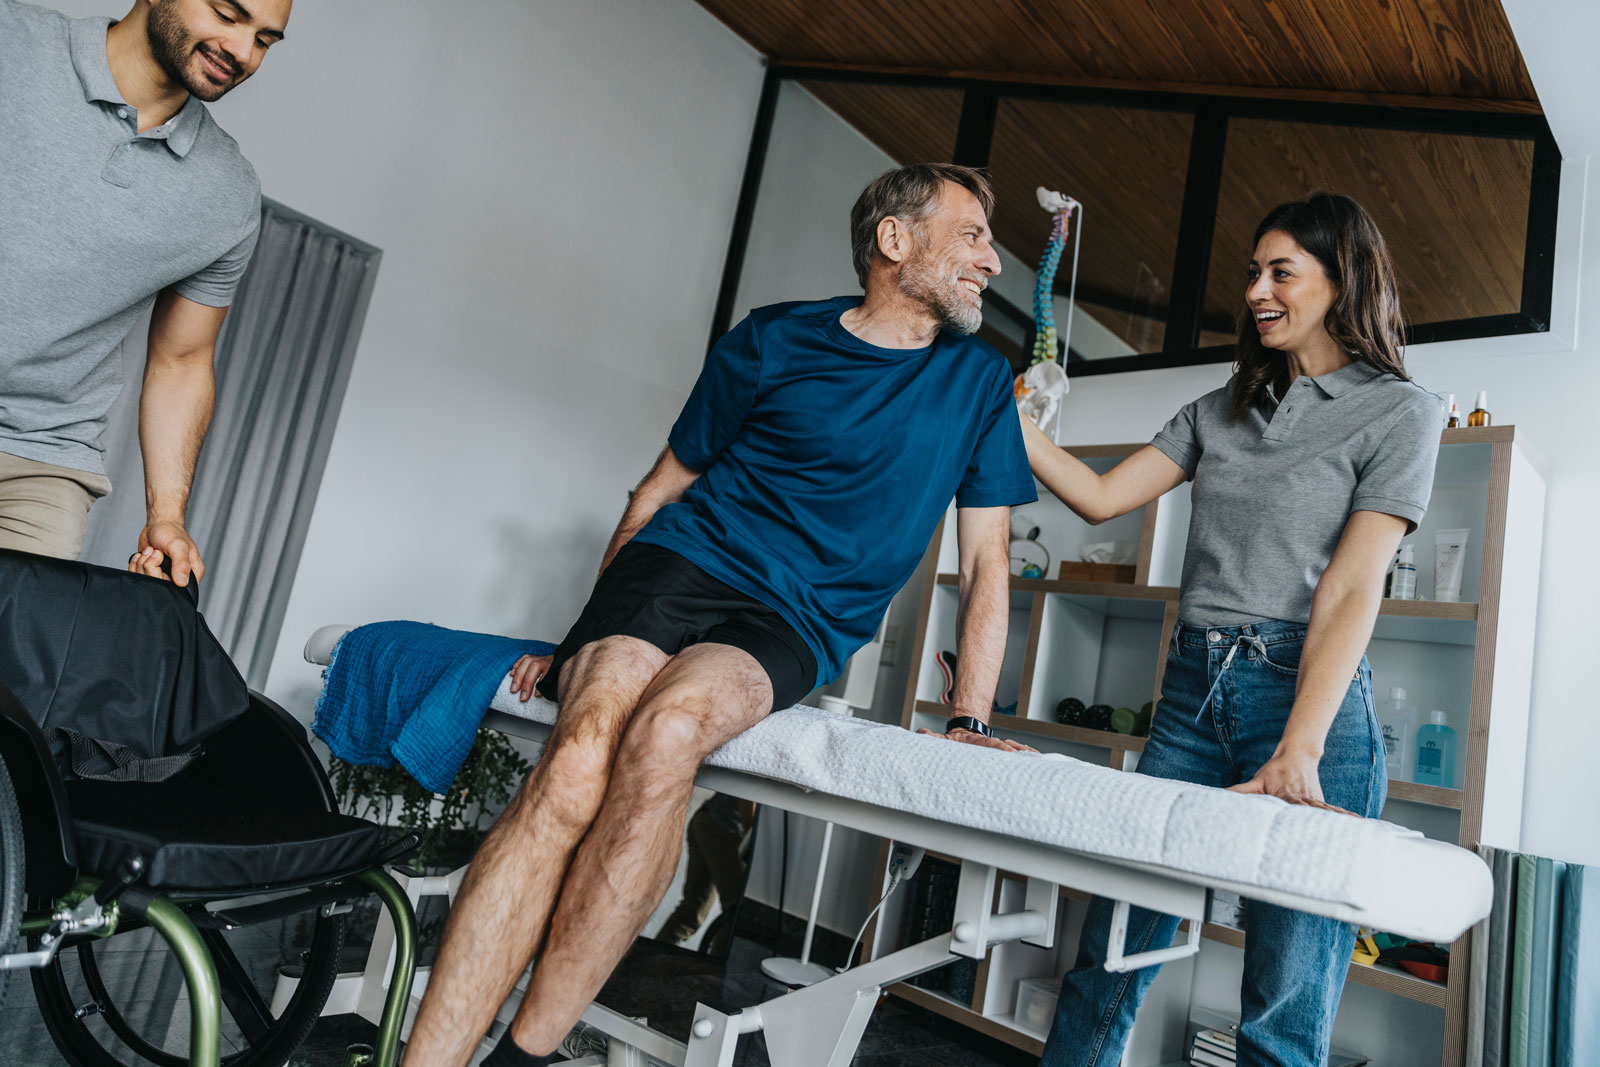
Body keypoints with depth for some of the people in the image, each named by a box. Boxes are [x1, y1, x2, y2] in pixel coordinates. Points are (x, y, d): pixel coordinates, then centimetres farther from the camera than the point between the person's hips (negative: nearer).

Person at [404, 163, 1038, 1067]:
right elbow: (664, 487, 14)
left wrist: (972, 721, 4)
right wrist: (584, 634, 10)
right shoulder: (770, 339, 7)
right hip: (682, 559, 1)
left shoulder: (979, 380, 12)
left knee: (665, 733, -33)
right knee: (575, 768, -28)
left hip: (794, 627, 0)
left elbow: (985, 562, 13)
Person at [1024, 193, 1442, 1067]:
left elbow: (1349, 590, -9)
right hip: (1191, 691, 5)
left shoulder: (1399, 411, 2)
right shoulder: (1219, 410, 18)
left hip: (1310, 692, -4)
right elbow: (1101, 497, 11)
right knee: (1109, 948, 4)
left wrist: (1297, 752, -18)